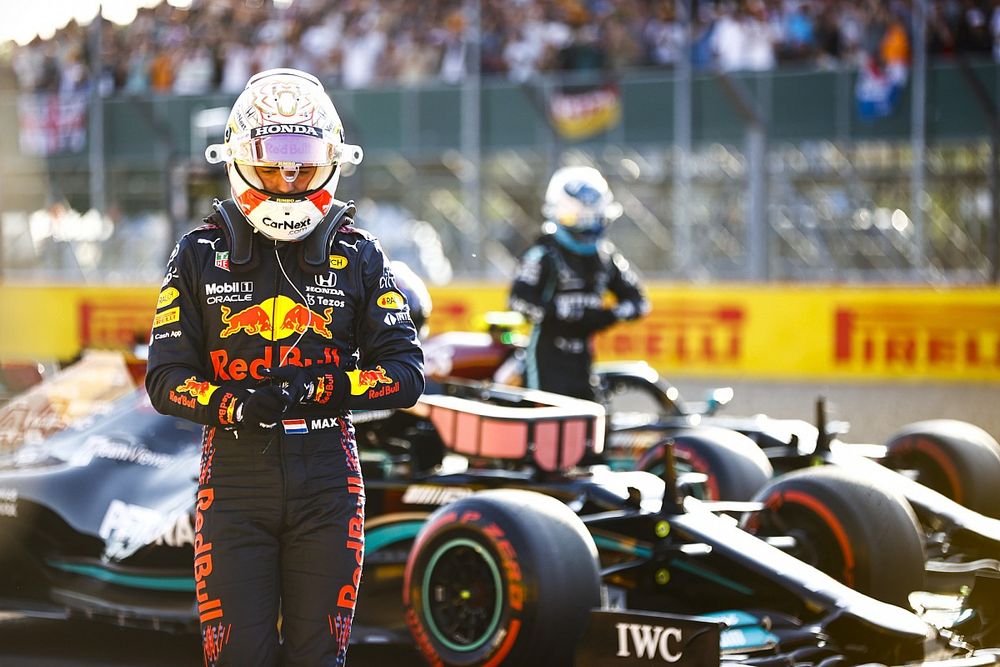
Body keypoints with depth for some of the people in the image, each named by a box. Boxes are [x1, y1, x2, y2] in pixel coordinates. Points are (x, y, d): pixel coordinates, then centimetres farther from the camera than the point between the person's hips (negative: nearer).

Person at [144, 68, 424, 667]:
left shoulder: (360, 257, 5)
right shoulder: (201, 256, 5)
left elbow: (406, 375, 0)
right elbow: (167, 376, 0)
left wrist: (316, 389, -15)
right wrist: (236, 405, -20)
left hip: (327, 480, 1)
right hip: (235, 477, 0)